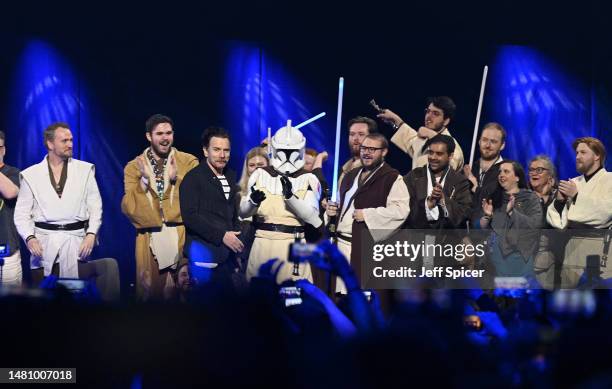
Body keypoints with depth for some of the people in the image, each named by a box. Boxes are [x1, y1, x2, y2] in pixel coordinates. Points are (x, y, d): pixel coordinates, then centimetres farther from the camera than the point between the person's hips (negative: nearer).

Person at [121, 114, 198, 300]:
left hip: (182, 236, -1)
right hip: (149, 238, 1)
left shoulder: (189, 162, 6)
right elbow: (128, 207, -1)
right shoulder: (134, 167, 8)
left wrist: (176, 179, -16)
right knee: (150, 289, 1)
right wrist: (144, 179, -12)